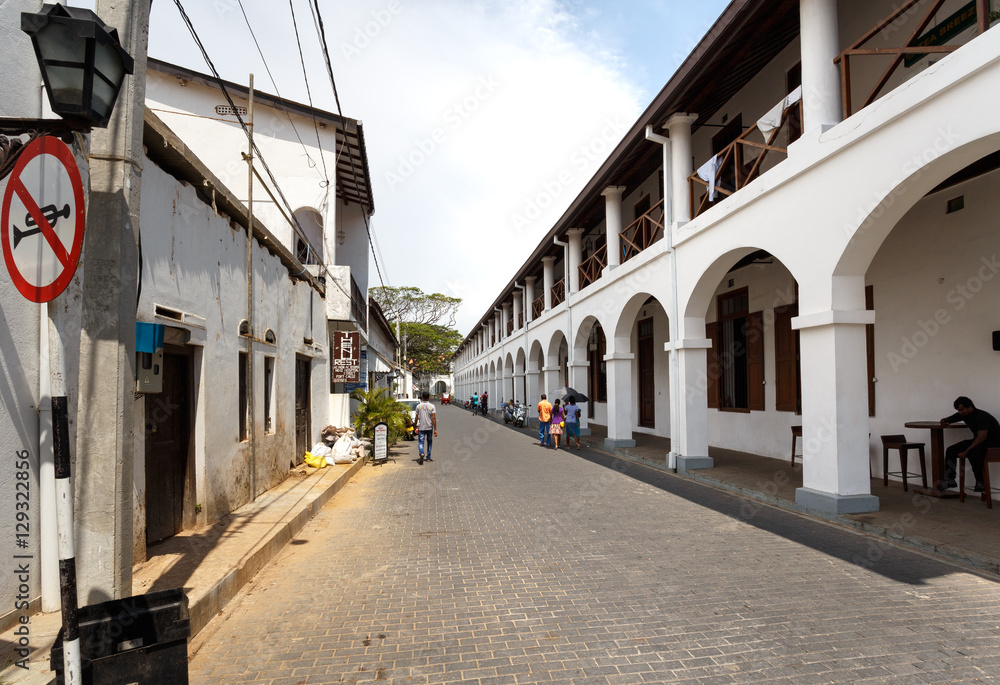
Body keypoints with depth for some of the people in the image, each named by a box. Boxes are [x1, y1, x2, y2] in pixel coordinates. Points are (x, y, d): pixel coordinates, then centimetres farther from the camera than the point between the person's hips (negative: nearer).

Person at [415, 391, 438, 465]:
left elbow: (417, 418, 2)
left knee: (421, 442, -2)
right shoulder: (432, 406, -5)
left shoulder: (419, 406, -1)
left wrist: (416, 427, 16)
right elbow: (434, 418, -12)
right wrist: (435, 429, -11)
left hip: (421, 427, 0)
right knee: (429, 442, 16)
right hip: (429, 427, 0)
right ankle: (428, 458, 22)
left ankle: (421, 454, -29)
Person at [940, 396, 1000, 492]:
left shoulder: (981, 416, -23)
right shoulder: (963, 414, 2)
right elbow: (946, 420, 17)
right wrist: (944, 422, -11)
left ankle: (980, 481, -17)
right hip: (978, 441, 8)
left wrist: (966, 451, -34)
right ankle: (950, 480, -6)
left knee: (972, 453, -37)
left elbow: (982, 437, -32)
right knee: (950, 450, -9)